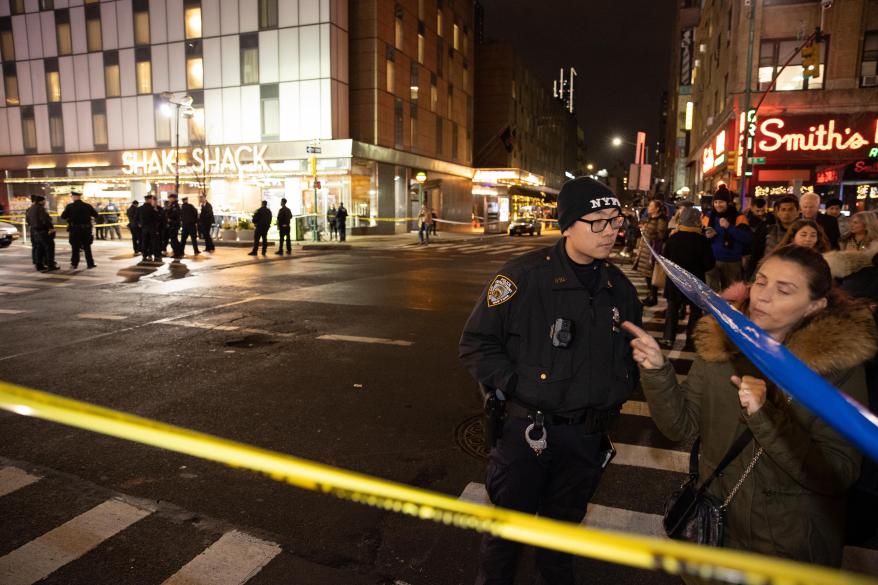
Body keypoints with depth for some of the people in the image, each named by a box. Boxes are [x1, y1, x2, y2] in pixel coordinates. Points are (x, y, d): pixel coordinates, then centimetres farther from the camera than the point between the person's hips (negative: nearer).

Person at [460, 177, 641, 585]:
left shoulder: (619, 287, 2)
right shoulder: (523, 276, -17)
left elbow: (630, 352, 19)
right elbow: (475, 344, -13)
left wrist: (620, 390, 6)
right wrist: (516, 386, -19)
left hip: (586, 436, 5)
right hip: (525, 429, -5)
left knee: (565, 522, 26)